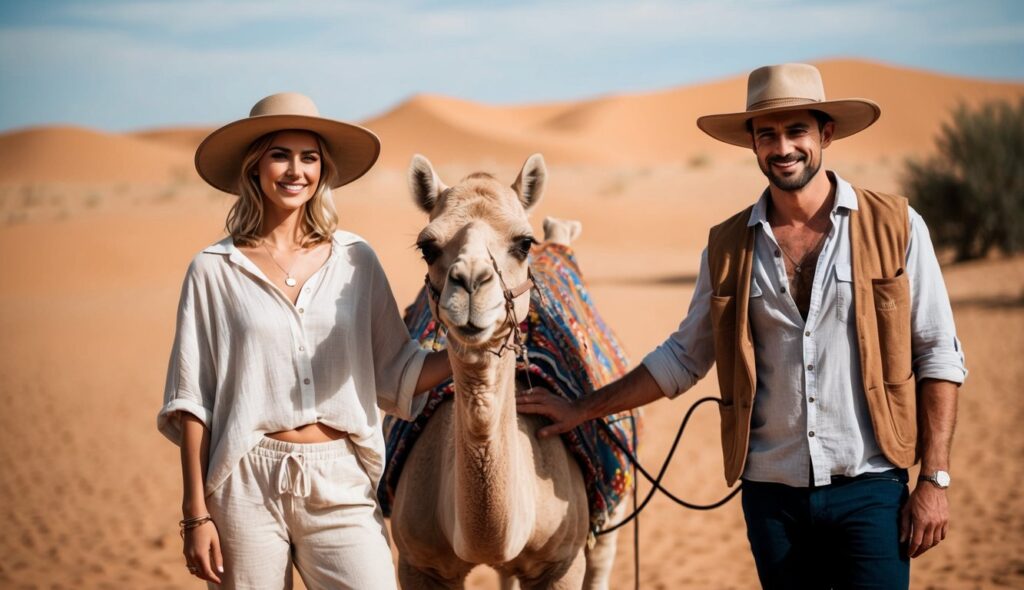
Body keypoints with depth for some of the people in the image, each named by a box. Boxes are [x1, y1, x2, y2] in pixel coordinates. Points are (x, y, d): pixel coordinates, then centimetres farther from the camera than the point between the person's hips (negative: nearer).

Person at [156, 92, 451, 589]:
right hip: (247, 487, -1)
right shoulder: (213, 270, 2)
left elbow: (395, 374, 10)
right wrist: (196, 513, -2)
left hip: (340, 487, 2)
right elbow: (191, 399, 2)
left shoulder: (356, 260, 8)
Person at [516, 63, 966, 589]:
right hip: (770, 491, 3)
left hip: (869, 489, -2)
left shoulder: (895, 228, -1)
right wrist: (583, 410, 15)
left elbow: (939, 357, 0)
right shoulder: (728, 247, 6)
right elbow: (684, 357, 16)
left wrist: (934, 480, -6)